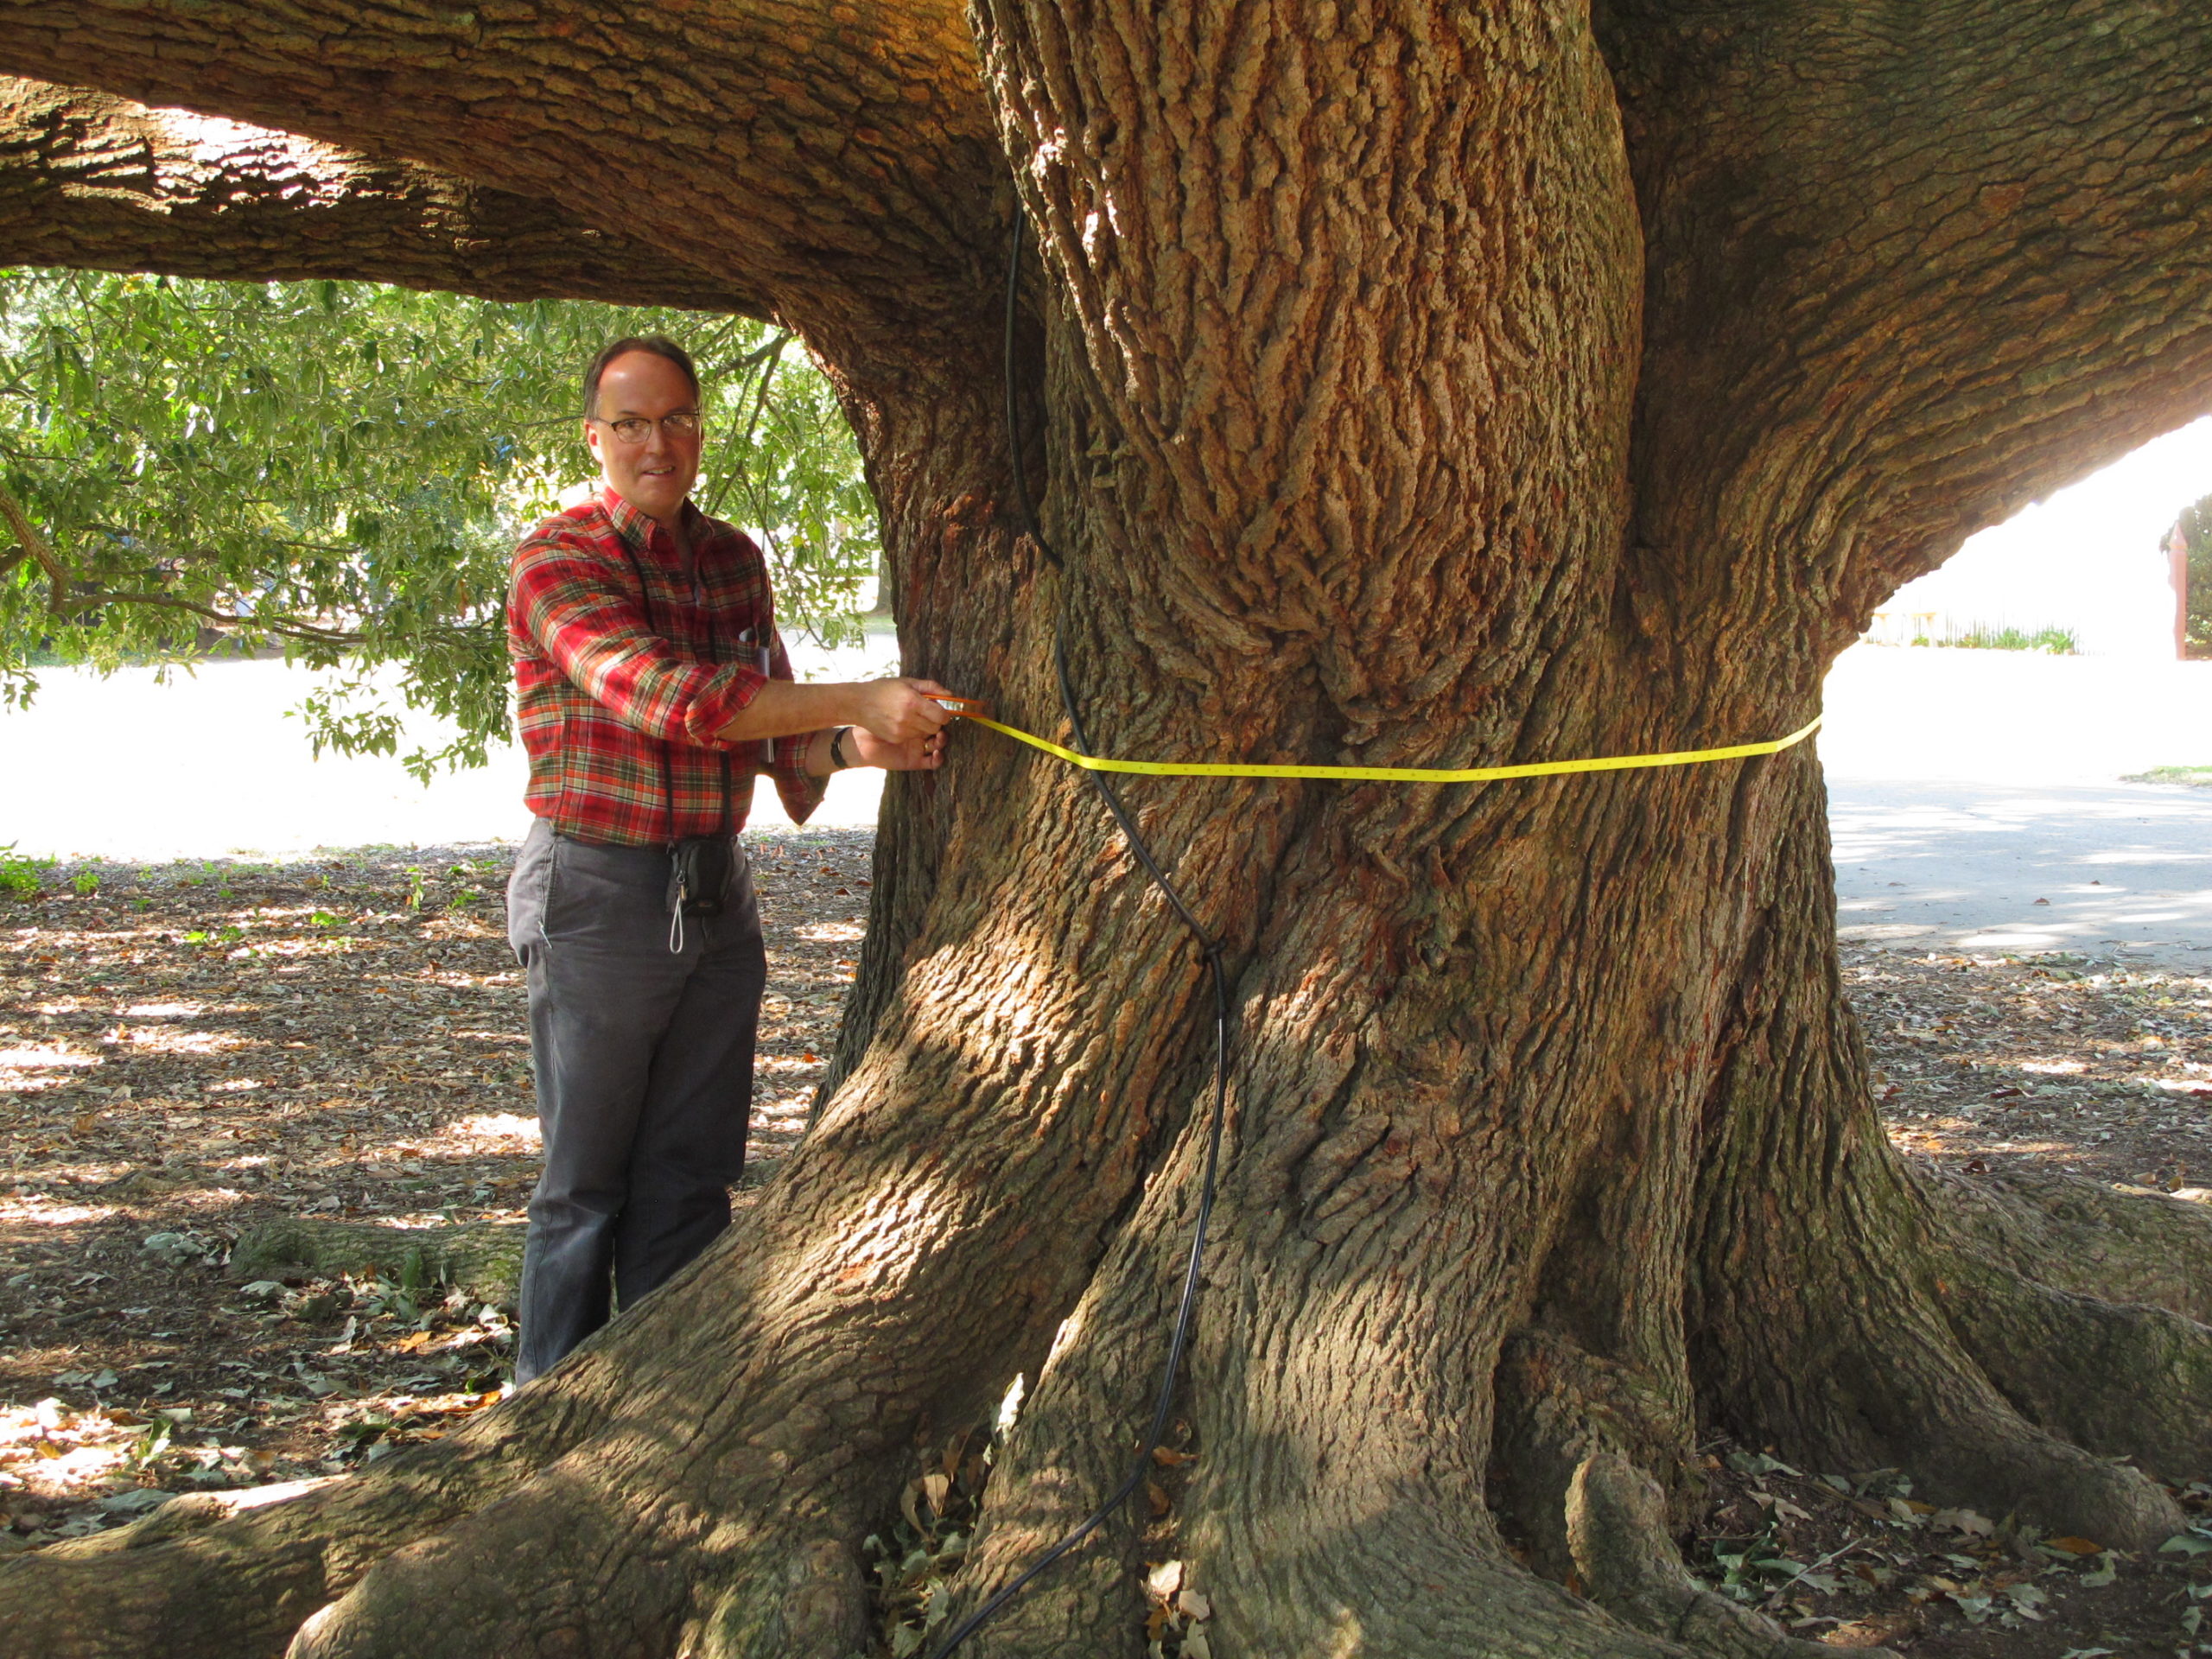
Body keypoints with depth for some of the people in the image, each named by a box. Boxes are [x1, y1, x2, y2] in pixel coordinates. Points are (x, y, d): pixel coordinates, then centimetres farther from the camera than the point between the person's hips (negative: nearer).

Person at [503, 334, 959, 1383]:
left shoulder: (734, 561, 10)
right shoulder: (558, 561, -11)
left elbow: (764, 728, 14)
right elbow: (670, 698, -25)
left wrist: (855, 751, -8)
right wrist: (860, 702, -28)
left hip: (716, 894, 6)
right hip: (597, 893, -6)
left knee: (690, 1176, 11)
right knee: (586, 1179, 3)